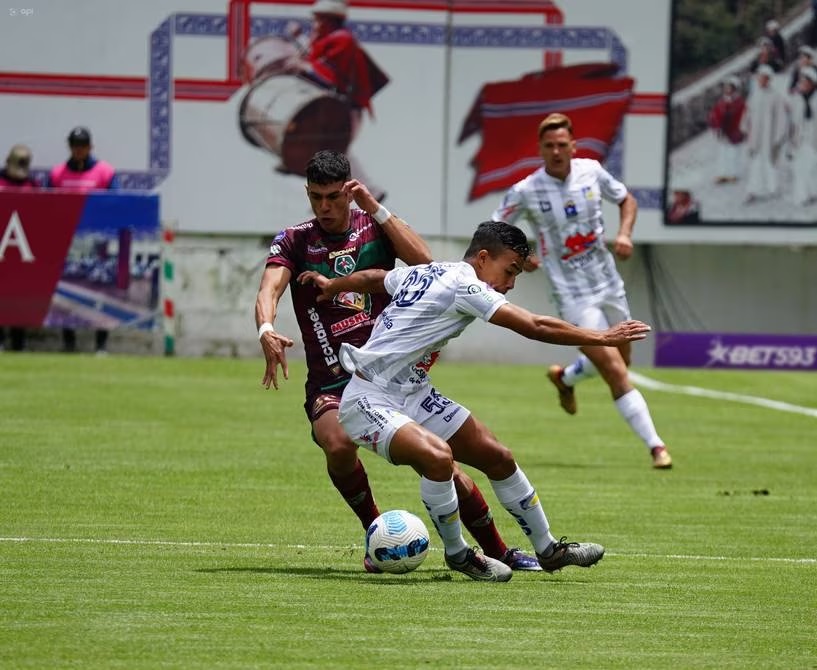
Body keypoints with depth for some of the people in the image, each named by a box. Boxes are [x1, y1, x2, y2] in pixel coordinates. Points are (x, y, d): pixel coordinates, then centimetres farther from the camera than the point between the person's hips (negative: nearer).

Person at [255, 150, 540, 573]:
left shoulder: (375, 227, 5)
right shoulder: (294, 242, 2)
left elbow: (421, 258, -13)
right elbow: (270, 289, -15)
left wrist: (375, 208, -15)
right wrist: (266, 331, -36)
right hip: (331, 385, -1)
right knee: (339, 446, -32)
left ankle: (497, 551, 13)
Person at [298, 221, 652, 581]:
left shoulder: (424, 273, 9)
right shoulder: (463, 285, -19)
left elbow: (372, 277, 29)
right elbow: (535, 327, -21)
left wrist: (330, 284, 48)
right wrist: (602, 338, -15)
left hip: (412, 395, 10)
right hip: (370, 401, -10)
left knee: (497, 456, 8)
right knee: (438, 456, -35)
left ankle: (548, 550, 21)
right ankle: (457, 555, -12)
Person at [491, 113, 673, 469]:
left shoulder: (591, 171, -2)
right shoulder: (525, 192, -12)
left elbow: (627, 199, 14)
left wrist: (624, 233, -4)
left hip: (610, 286, 5)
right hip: (574, 296, -5)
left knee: (618, 362, 19)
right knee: (616, 372, -14)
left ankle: (564, 378, 47)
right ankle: (655, 445, -10)